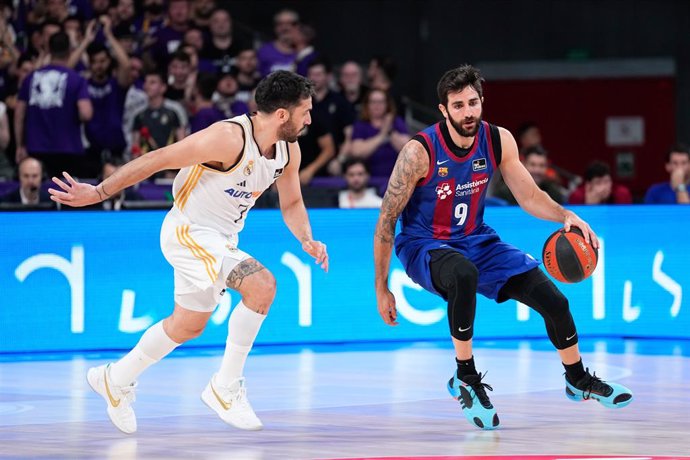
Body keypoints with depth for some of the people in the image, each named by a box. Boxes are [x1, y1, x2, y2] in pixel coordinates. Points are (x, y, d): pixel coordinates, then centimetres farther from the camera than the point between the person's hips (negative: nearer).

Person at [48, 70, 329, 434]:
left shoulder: (289, 150, -1)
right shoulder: (229, 138, -26)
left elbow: (291, 203, 15)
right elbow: (158, 160, -22)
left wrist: (306, 240, -6)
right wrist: (98, 193, -20)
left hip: (221, 240, 9)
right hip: (189, 231, -9)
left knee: (187, 325, 20)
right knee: (262, 284, -26)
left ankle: (116, 380, 40)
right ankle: (225, 387, -16)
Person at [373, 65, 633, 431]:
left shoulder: (499, 140, -8)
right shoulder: (420, 151, -23)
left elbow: (528, 196, 4)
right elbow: (386, 220, -16)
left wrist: (566, 217, -17)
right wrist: (381, 289, -15)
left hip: (476, 240, 5)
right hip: (424, 246, -5)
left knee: (554, 300, -2)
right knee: (464, 274, -42)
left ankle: (578, 380, 27)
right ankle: (465, 379, -24)